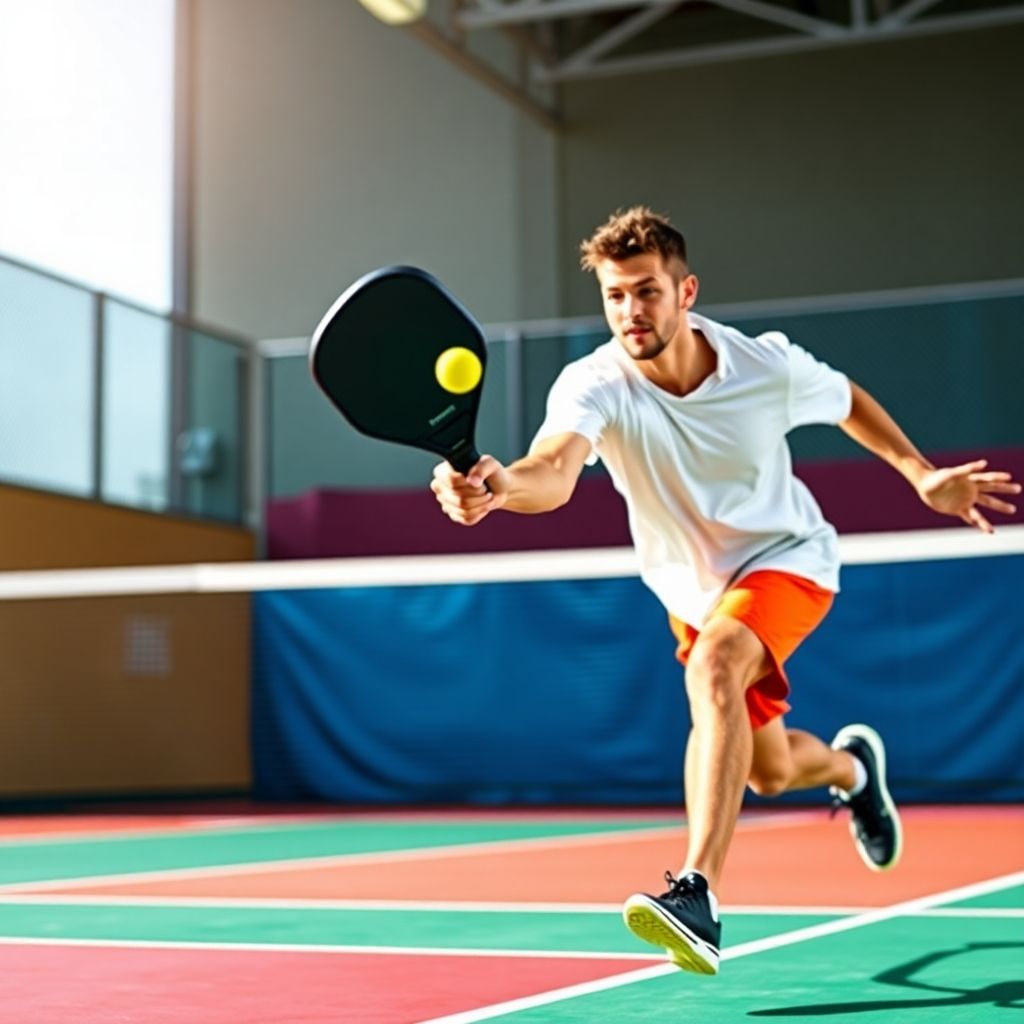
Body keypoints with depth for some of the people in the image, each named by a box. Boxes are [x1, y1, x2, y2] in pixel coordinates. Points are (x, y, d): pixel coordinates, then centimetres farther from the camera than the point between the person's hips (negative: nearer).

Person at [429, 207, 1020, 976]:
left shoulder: (770, 366, -21)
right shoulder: (595, 385, -26)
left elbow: (848, 400, 3)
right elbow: (553, 471, -48)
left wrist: (921, 472, -4)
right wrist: (499, 486, -70)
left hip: (787, 557, -3)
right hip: (693, 586, 3)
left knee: (714, 667, -35)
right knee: (769, 772, 17)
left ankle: (697, 897, -39)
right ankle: (852, 764, 55)